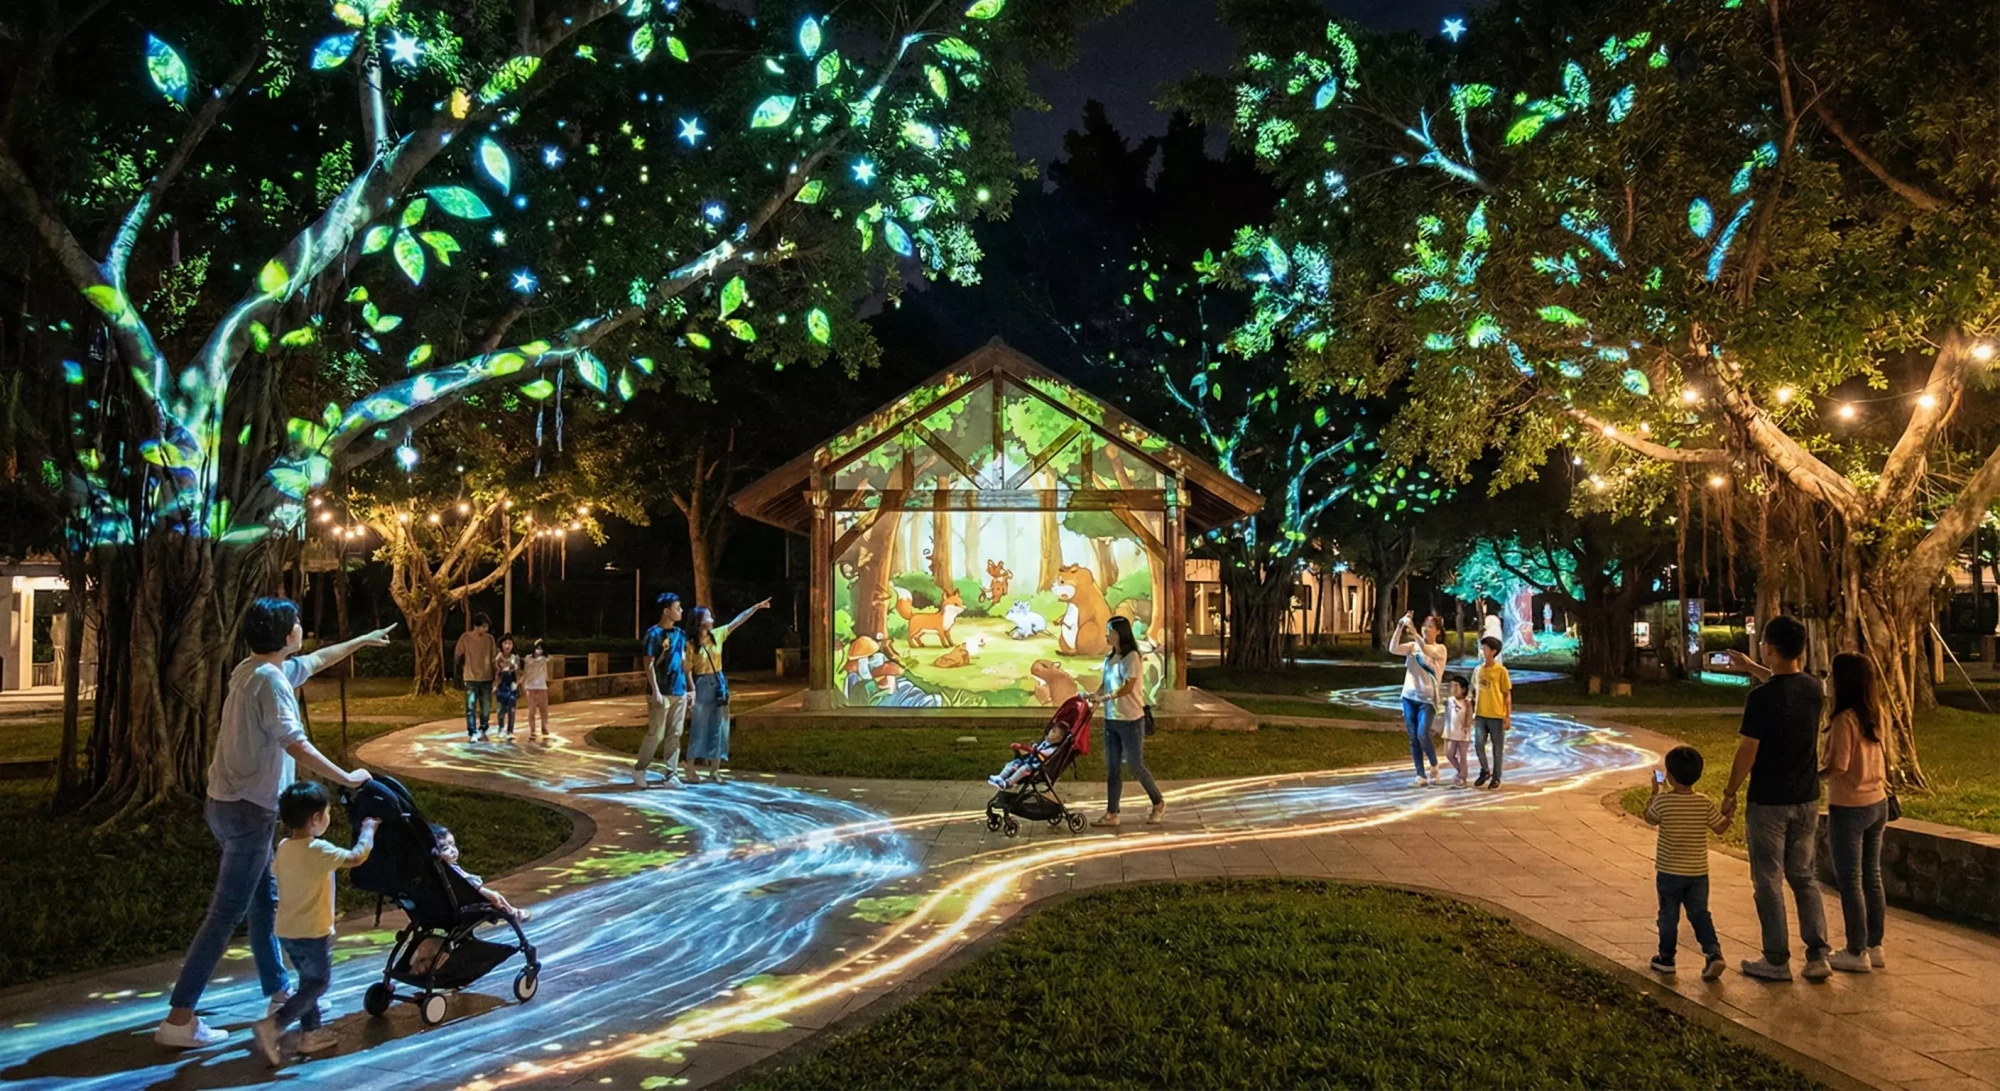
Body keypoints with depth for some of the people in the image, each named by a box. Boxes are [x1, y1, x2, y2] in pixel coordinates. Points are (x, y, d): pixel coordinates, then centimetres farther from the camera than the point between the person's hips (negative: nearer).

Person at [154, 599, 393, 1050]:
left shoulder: (253, 669, 11)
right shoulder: (270, 679, -19)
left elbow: (315, 661, 28)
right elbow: (295, 745, -26)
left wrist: (362, 640, 39)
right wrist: (347, 778, -19)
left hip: (232, 803, 10)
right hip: (248, 809, -10)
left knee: (265, 900, 18)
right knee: (227, 912, -6)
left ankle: (280, 994, 29)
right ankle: (178, 1019, -3)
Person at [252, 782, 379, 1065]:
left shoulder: (283, 848, 2)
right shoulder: (319, 851, -21)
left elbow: (274, 868, 22)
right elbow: (357, 856, -16)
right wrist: (368, 829, 1)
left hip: (286, 931, 8)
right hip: (313, 933, -8)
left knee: (309, 980, 19)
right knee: (318, 983, 2)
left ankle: (311, 1033, 26)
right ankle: (272, 1025, -11)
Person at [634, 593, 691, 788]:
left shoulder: (680, 634, 10)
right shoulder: (654, 633, -10)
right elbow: (648, 664, -12)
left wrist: (689, 687, 13)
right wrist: (655, 691, -18)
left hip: (679, 692, 6)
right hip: (661, 693, -6)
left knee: (675, 735, 6)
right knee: (655, 734, -2)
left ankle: (672, 776, 9)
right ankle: (639, 769, 16)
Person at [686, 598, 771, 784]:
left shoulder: (717, 635, 2)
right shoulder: (691, 645, -12)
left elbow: (738, 621, 4)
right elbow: (687, 671, -12)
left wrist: (756, 607, -1)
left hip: (719, 685, 6)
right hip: (702, 686, -6)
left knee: (718, 727, 6)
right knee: (698, 728, 0)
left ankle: (715, 769, 11)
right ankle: (691, 768, 10)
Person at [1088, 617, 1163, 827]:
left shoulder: (1132, 657, -13)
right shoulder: (1109, 657, 9)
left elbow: (1127, 687, -19)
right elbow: (1104, 682, 11)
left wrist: (1103, 698, -23)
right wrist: (1095, 696, -7)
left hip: (1131, 720, -7)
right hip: (1111, 719, 7)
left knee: (1135, 765, 1)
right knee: (1111, 768, 7)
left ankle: (1159, 803, 21)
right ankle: (1111, 813, 12)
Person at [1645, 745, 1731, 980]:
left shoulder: (1662, 801, -15)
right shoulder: (1705, 803, -8)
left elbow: (1649, 817, 4)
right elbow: (1720, 827, 2)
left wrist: (1655, 791, 13)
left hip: (1669, 872, -2)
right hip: (1698, 872, 2)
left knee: (1668, 915, 11)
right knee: (1700, 914, 13)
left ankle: (1666, 958, 20)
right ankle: (1713, 952, -3)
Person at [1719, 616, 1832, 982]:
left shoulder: (1761, 698, -20)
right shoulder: (1813, 689, -1)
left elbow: (1747, 753, -16)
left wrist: (1729, 793, -4)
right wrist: (1752, 668, 34)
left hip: (1768, 803, -6)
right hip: (1806, 801, 6)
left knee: (1768, 882, 5)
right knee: (1804, 877, 17)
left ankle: (1777, 961, 12)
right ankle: (1818, 956, 14)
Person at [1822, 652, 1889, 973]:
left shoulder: (1844, 720, -21)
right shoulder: (1875, 714, 2)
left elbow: (1837, 768, -21)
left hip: (1849, 808, -7)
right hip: (1877, 804, 7)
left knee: (1849, 880, 2)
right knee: (1871, 876, 15)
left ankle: (1857, 952, 9)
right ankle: (1874, 946, 24)